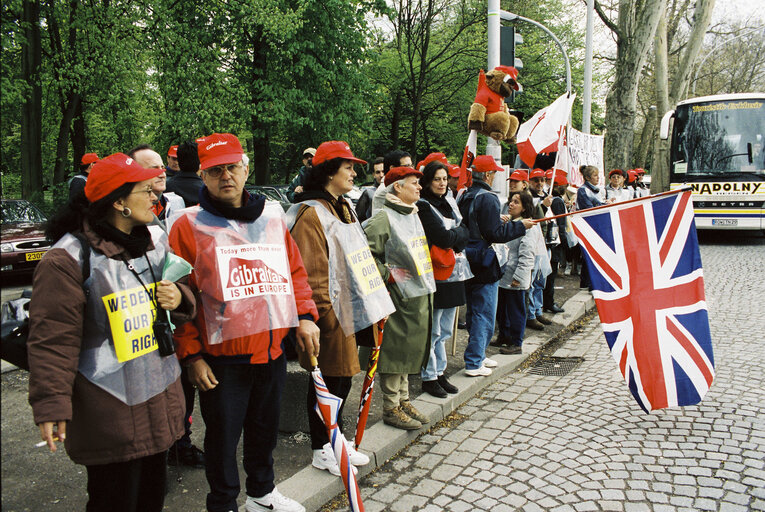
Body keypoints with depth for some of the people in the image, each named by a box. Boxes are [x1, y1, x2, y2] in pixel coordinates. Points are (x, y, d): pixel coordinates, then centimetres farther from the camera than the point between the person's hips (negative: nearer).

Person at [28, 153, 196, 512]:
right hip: (109, 411, -6)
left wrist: (179, 299, -3)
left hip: (160, 396, 7)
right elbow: (53, 339, -13)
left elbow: (185, 298, 20)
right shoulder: (68, 258, -14)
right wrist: (51, 406, -14)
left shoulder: (157, 241, 8)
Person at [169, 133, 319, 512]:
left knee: (265, 428, 21)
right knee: (222, 435, 11)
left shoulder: (272, 215, 6)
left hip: (272, 350, 5)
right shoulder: (189, 225, -7)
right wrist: (191, 355, -10)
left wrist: (305, 316, 2)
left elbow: (295, 269, 12)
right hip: (222, 357, -4)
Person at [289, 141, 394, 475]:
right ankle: (321, 450, 21)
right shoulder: (311, 214, -16)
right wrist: (325, 315, -21)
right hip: (330, 313, -9)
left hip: (351, 310, 9)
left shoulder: (344, 208, 15)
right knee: (327, 381, 4)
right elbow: (311, 274, -20)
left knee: (343, 376, 18)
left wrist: (373, 304, 19)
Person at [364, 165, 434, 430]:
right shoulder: (383, 218, -13)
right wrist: (389, 275, -18)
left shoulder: (414, 215, 17)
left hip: (419, 295, 9)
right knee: (395, 350, -1)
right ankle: (391, 408, 11)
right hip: (398, 296, -9)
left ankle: (403, 400, 28)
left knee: (410, 348, 15)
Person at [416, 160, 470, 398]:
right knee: (433, 331, -1)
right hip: (436, 274, -8)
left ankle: (440, 372, 27)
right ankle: (428, 377, 12)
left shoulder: (449, 202, 14)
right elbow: (445, 238, -19)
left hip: (454, 272, 8)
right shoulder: (423, 206, -11)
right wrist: (459, 232, -2)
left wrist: (453, 236, -10)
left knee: (445, 330, 15)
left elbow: (465, 232, 9)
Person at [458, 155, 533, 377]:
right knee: (484, 315, 0)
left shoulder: (464, 197, 8)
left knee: (474, 312, 19)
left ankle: (477, 355, 31)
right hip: (484, 265, -9)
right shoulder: (487, 199, -17)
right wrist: (520, 225, -9)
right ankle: (473, 363, 5)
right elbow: (494, 234, -20)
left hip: (468, 264, 9)